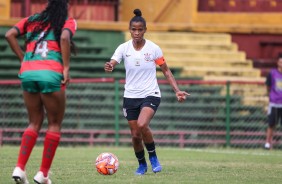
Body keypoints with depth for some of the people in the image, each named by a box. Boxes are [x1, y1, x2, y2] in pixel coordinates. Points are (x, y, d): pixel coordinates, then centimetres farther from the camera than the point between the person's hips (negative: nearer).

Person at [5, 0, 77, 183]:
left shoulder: (32, 20, 19)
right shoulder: (68, 22, 6)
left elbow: (10, 35, 7)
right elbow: (64, 38, -15)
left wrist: (23, 58, 11)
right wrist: (66, 68, -10)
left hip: (27, 72, 5)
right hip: (51, 73, -5)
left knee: (35, 122, 16)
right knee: (55, 123, 9)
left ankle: (19, 168, 0)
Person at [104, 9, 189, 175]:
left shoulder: (153, 48, -6)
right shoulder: (124, 48, -4)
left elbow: (166, 71, 3)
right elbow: (111, 64, -17)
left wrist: (177, 91, -6)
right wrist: (109, 68, -43)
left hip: (150, 94, -3)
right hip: (131, 97, 3)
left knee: (142, 125, -28)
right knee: (135, 135, 5)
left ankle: (153, 157, -5)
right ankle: (142, 164, 30)